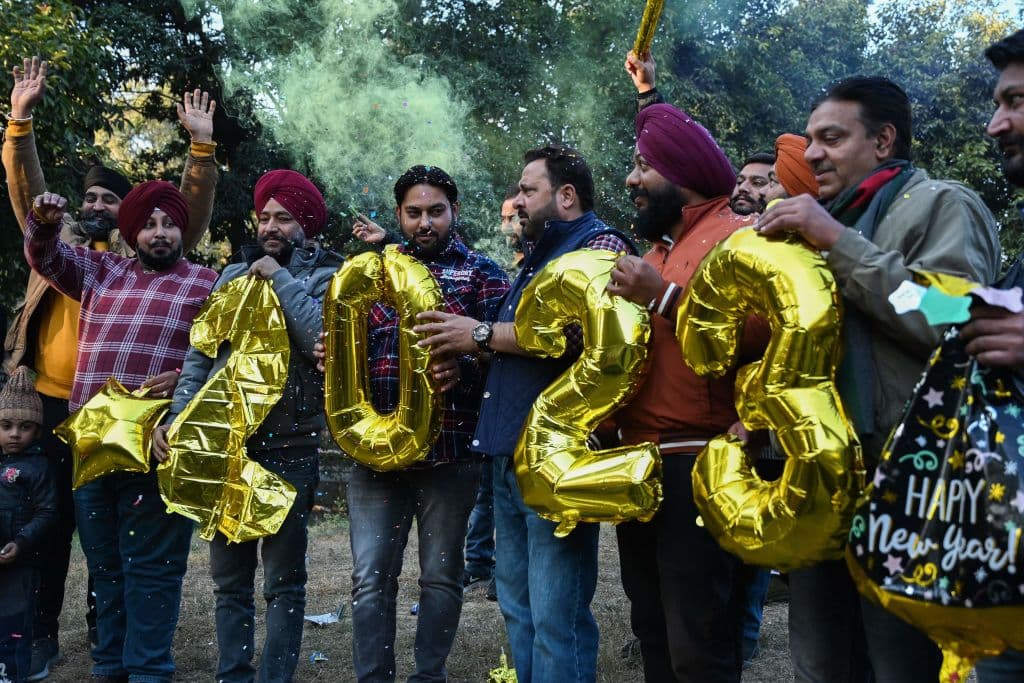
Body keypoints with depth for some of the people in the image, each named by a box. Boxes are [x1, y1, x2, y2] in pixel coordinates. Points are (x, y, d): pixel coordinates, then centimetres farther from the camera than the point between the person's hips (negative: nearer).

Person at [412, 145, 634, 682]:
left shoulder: (599, 243, -7)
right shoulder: (540, 254, 23)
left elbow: (583, 334, -23)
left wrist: (483, 333, -16)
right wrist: (466, 345, 9)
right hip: (509, 452, 10)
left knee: (556, 615, -5)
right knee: (517, 604, 16)